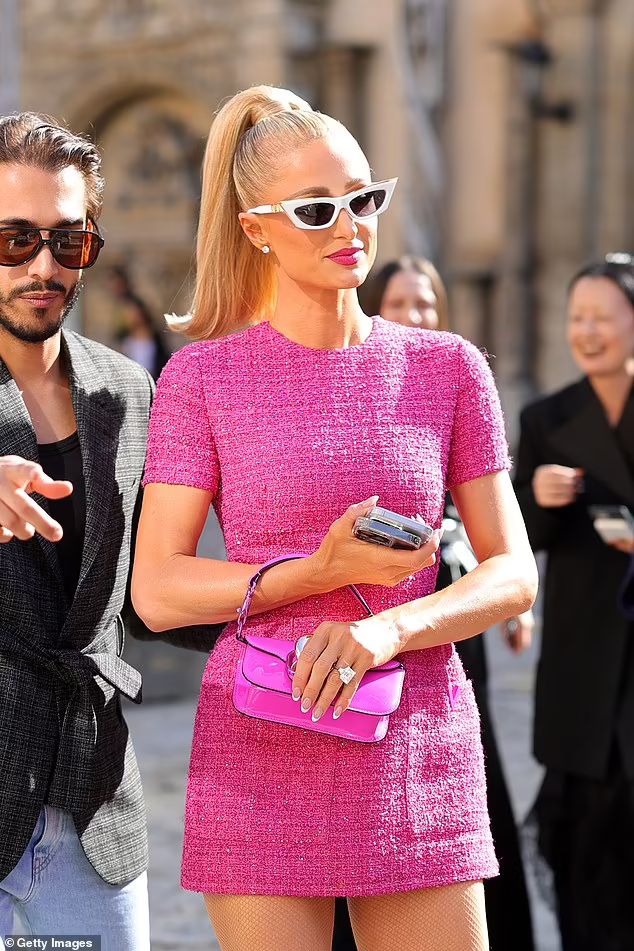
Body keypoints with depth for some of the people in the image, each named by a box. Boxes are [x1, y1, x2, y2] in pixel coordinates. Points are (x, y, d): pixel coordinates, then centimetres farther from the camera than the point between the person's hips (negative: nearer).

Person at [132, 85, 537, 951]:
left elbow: (513, 573, 3)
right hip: (262, 758, -1)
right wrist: (324, 573, -15)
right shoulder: (203, 376, 0)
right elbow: (156, 592, -3)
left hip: (418, 758, 2)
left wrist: (389, 627, -15)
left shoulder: (449, 369, 5)